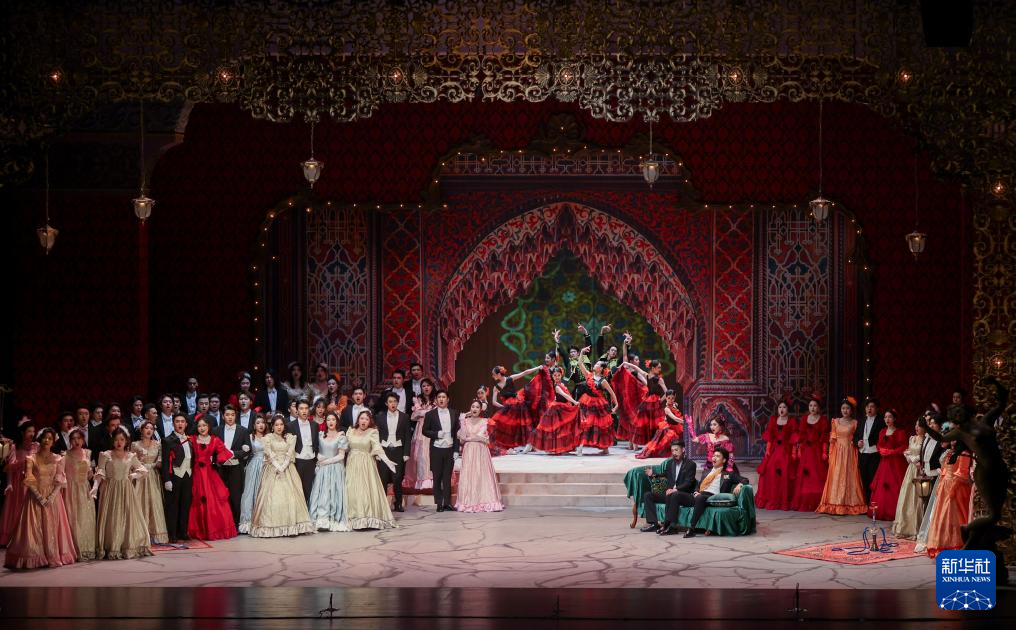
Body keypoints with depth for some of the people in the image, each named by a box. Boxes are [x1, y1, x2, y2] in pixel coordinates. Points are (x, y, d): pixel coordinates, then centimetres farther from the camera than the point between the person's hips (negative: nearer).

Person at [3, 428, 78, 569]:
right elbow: (29, 481, -7)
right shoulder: (31, 459, 0)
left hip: (53, 498, 1)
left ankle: (54, 557, 6)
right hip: (36, 498, -1)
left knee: (52, 527, 1)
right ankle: (35, 558, -3)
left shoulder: (58, 459, 5)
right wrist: (40, 497, -15)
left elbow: (59, 481, 0)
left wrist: (51, 497, -13)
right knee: (35, 528, -5)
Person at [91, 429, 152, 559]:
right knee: (112, 519, -5)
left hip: (126, 490, 3)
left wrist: (133, 475, 1)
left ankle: (130, 548, 2)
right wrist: (95, 487, -22)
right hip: (111, 490, -3)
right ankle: (112, 550, -5)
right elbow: (100, 473, -7)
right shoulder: (105, 455, 1)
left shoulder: (131, 456, 9)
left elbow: (143, 470, 18)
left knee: (129, 518, -2)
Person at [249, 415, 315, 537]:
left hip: (287, 470, 1)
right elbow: (269, 455, -3)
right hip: (273, 470, -1)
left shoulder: (290, 438, 11)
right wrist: (278, 467, -14)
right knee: (272, 496, -10)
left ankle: (292, 526, -9)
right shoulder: (268, 438, 7)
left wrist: (283, 467, -13)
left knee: (290, 495, -8)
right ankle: (272, 527, -11)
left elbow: (290, 454, 1)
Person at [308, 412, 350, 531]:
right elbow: (318, 451, 17)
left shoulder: (341, 437, 0)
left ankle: (333, 521, -5)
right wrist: (319, 457, -4)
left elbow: (341, 456, -4)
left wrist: (326, 461, -9)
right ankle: (322, 520, -4)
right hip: (322, 470, 3)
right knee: (321, 494, -4)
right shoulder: (321, 435, 12)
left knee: (333, 493, -6)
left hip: (335, 468, -3)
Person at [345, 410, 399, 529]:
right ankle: (355, 519, 3)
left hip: (366, 465, -3)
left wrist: (386, 460, -25)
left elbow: (377, 448, -13)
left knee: (367, 491, -7)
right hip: (352, 465, 3)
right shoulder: (350, 432, 9)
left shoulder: (372, 432, -2)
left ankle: (369, 518, -4)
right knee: (353, 491, -1)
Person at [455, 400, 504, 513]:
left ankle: (485, 502, -3)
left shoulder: (484, 422, 4)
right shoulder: (466, 421, 8)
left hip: (481, 451, -1)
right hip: (469, 452, 1)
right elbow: (462, 437, -1)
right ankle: (469, 502, -1)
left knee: (482, 475, -4)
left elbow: (481, 436, -5)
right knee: (468, 476, -3)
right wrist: (462, 421, -8)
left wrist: (468, 438, -6)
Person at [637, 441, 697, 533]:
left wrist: (675, 489, -27)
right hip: (669, 492, 7)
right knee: (647, 495, -8)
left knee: (674, 495, -40)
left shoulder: (690, 464, -3)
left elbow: (688, 483, -13)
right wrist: (653, 475, 0)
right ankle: (653, 523, -19)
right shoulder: (669, 463, 16)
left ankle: (667, 524, -39)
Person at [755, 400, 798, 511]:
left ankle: (784, 501, -3)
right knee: (770, 472, -6)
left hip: (786, 450, -3)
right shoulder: (773, 420, 13)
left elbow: (794, 438, 0)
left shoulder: (792, 422, 5)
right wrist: (768, 449, 2)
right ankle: (771, 501, 3)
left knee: (784, 473, -10)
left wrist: (794, 452, -7)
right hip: (774, 449, 3)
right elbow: (769, 436, 10)